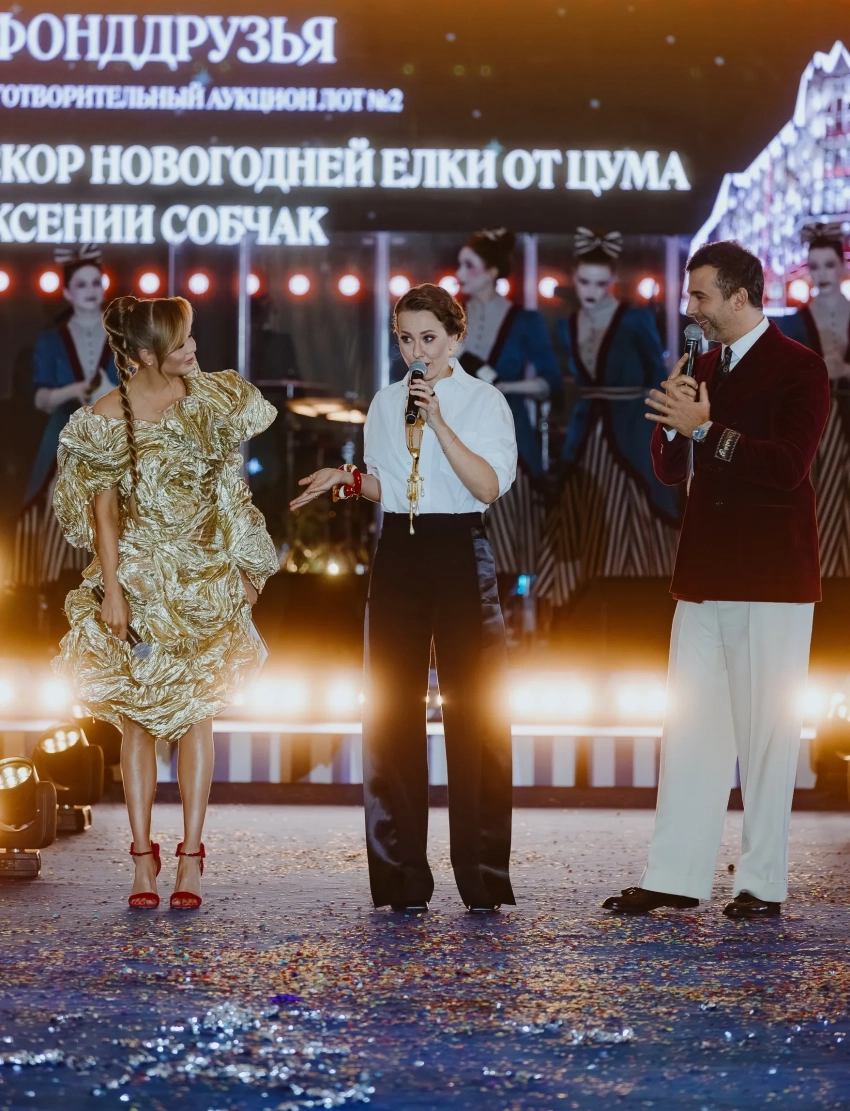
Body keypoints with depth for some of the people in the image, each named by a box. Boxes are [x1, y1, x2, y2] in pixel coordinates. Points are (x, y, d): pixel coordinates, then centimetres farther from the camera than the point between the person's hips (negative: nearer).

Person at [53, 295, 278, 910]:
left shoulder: (211, 398, -3)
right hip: (138, 581, -1)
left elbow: (232, 488, 4)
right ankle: (144, 859, 5)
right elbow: (102, 511, -5)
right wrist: (113, 593, -9)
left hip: (204, 579, 1)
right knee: (137, 717, 0)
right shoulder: (105, 420, -9)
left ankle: (191, 858, 1)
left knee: (196, 712, 0)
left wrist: (244, 566, 4)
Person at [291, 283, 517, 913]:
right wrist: (347, 479, 0)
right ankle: (402, 878, 8)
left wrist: (439, 424, -20)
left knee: (474, 712, -4)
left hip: (461, 554, -4)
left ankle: (483, 877, 3)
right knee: (392, 711, 3)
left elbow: (489, 487, -13)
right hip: (399, 555, 4)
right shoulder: (386, 403, 11)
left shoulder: (485, 401, -2)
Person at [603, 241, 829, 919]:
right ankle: (676, 877, 8)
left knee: (765, 729, -2)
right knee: (690, 724, 5)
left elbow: (789, 467, -18)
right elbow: (672, 471, 18)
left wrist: (706, 428, -17)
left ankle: (764, 883, 4)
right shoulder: (706, 367, 16)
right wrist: (673, 423, -2)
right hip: (705, 577, 7)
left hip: (770, 581, -7)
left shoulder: (798, 368, -6)